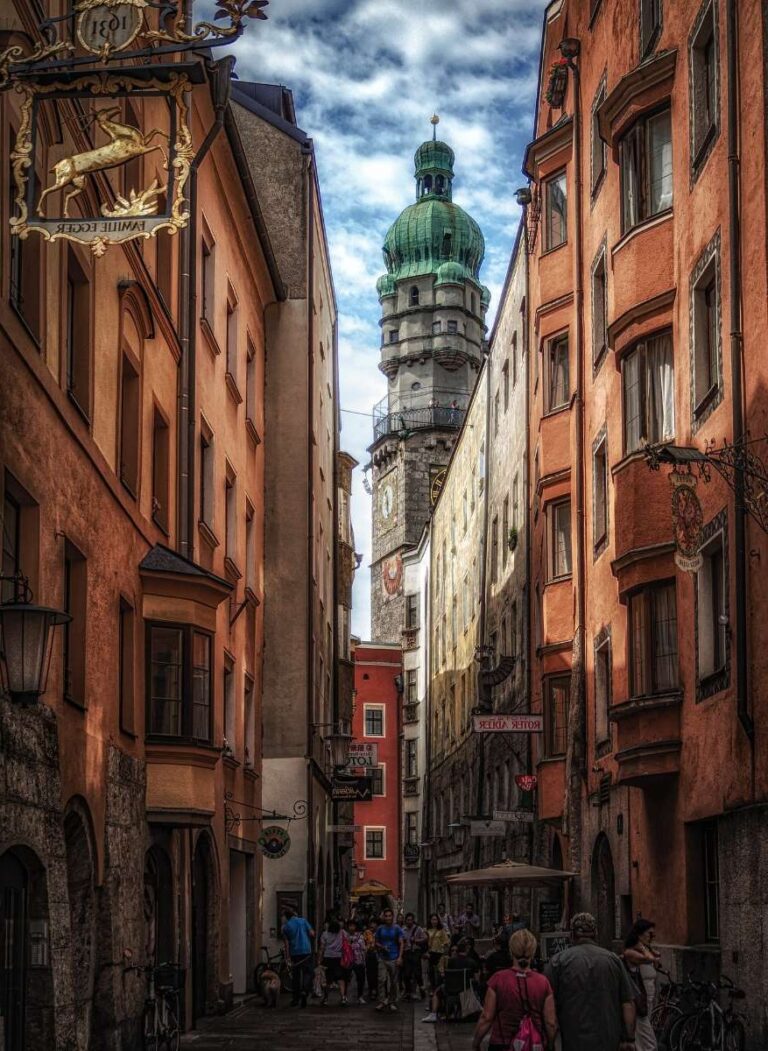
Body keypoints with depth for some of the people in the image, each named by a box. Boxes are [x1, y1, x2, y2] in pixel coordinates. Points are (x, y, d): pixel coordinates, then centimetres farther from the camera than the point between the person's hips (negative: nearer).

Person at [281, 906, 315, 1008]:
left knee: (296, 975, 11)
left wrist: (287, 957, 0)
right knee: (307, 973, 4)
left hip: (294, 953, 1)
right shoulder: (303, 921, 0)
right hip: (306, 951, -1)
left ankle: (296, 998, 13)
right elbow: (312, 933, -4)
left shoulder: (286, 926, 1)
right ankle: (305, 990, -22)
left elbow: (286, 943, -1)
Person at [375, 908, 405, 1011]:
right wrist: (382, 947, -8)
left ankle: (392, 1002, 13)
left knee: (393, 981, 3)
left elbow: (401, 943, -1)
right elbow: (377, 942, 14)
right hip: (383, 958, 1)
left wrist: (400, 957, -11)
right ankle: (382, 1002, -8)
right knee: (382, 980, -10)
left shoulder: (397, 928, 2)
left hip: (394, 959, -1)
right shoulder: (380, 928, 8)